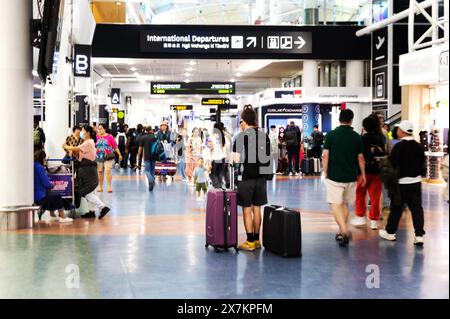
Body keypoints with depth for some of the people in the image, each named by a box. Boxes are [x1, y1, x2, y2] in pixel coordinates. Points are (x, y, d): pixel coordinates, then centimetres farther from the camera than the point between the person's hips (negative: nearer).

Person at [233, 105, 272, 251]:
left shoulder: (242, 136, -11)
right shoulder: (265, 135, 4)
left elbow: (237, 159, -13)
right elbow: (268, 157, 9)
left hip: (247, 177, -5)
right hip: (261, 176, 5)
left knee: (247, 210, 3)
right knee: (257, 209, 13)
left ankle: (250, 242, 6)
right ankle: (256, 240, 20)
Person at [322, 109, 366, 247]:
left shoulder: (331, 135, -6)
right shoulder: (356, 137, 0)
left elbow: (325, 155, -7)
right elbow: (360, 158, 5)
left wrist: (325, 172, 4)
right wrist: (363, 174, 16)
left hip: (334, 176, -3)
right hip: (351, 177, 3)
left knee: (336, 205, -3)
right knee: (345, 204, 16)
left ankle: (344, 231, -22)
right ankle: (342, 232, 21)